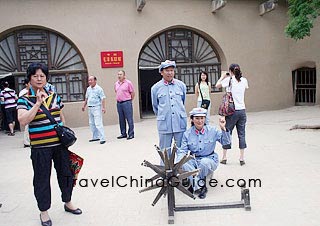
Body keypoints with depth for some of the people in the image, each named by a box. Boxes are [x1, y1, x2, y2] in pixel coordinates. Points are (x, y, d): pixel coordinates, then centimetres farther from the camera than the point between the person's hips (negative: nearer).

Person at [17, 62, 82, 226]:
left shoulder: (54, 96, 8)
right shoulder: (24, 99, -4)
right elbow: (22, 121, -19)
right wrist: (38, 103, -21)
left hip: (60, 143, 4)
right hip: (40, 147, -4)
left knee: (65, 173, 15)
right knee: (42, 179, 8)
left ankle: (67, 203, 36)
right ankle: (44, 211, 27)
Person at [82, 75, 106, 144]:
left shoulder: (99, 89, -9)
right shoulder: (88, 89, 12)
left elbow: (103, 98, -13)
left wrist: (103, 107, -22)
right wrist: (84, 106, 24)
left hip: (96, 108, -8)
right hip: (90, 108, 8)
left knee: (98, 123, -12)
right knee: (91, 124, 13)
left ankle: (102, 138, -10)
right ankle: (95, 137, 24)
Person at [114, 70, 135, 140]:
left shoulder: (128, 83, -6)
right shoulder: (116, 84, 11)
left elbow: (132, 93, -3)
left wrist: (129, 100, 2)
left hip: (126, 103, -6)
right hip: (118, 103, 6)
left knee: (129, 119, -3)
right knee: (121, 119, 11)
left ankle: (131, 134, 4)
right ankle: (123, 133, 21)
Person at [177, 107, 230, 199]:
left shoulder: (212, 130, -4)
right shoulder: (187, 134, -1)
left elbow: (225, 142, -7)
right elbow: (183, 150, -4)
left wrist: (223, 129, -23)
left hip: (210, 160, -1)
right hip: (194, 161, 1)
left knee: (204, 162, -36)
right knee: (184, 163, -30)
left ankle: (194, 185, -13)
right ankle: (200, 187, -25)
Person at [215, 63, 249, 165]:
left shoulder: (229, 80, -6)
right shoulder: (244, 80, 6)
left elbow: (217, 85, 7)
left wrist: (223, 77, 21)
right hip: (242, 110, 3)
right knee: (241, 134, 7)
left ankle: (224, 157, 13)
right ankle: (242, 158, 10)